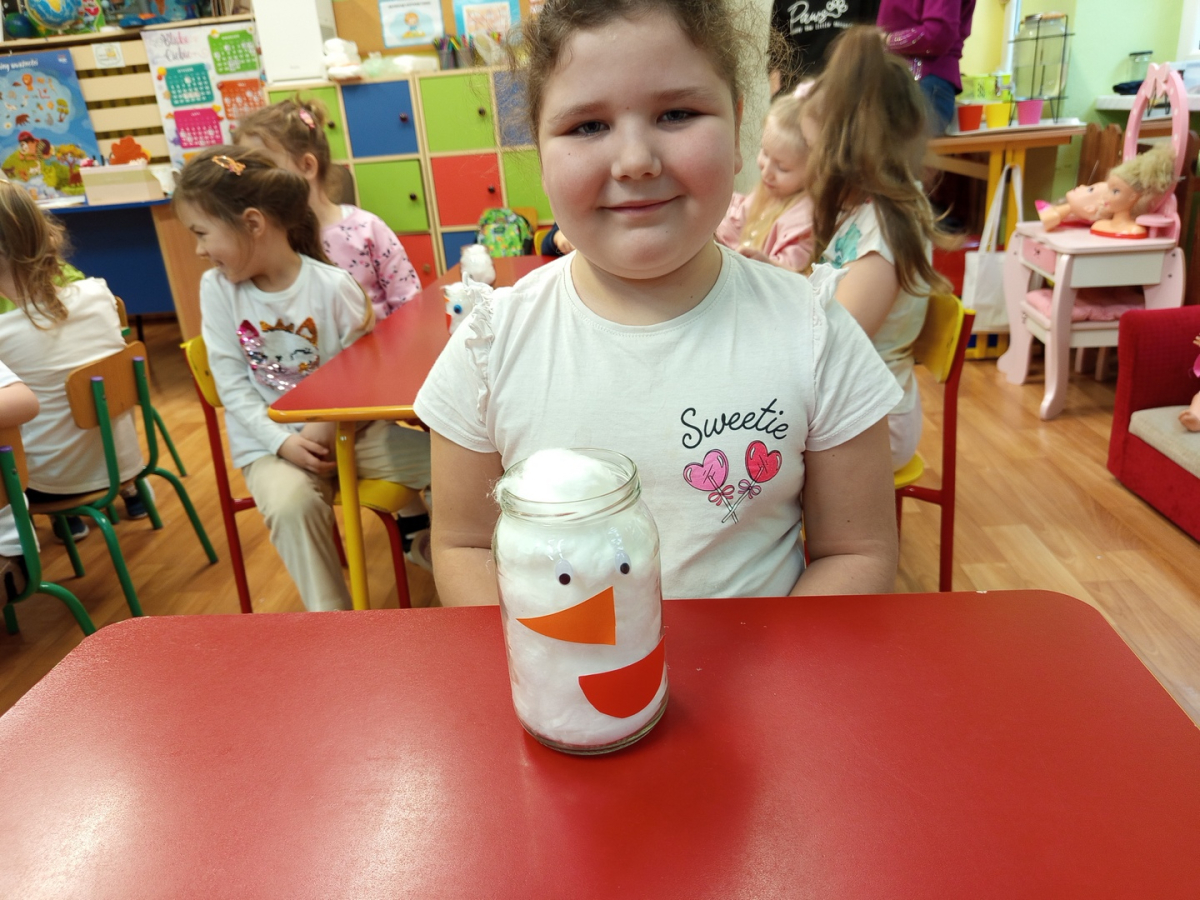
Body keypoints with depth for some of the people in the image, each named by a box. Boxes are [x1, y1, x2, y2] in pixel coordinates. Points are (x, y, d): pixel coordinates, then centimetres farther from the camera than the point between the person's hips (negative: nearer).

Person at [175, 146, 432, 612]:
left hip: (344, 429, 0)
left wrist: (327, 426, -23)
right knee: (291, 503, -34)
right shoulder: (216, 288, -2)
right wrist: (283, 441, -16)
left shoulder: (333, 286, -9)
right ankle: (332, 618, -17)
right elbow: (232, 386, -4)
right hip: (269, 442, 0)